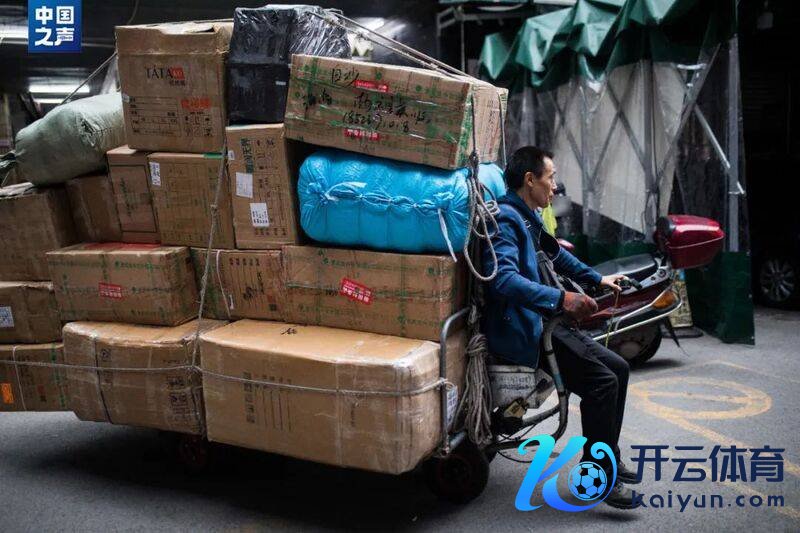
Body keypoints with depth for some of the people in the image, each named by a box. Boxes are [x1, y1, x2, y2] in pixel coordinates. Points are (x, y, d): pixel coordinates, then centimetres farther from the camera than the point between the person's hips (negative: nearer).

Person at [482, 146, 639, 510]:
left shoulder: (528, 217, 17)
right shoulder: (505, 219, -16)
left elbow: (554, 253, 36)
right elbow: (503, 278, -32)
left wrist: (596, 279, 43)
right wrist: (561, 299, -39)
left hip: (541, 322, 11)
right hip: (521, 332, -10)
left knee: (617, 368, 8)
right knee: (602, 382, -17)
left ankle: (607, 457, 20)